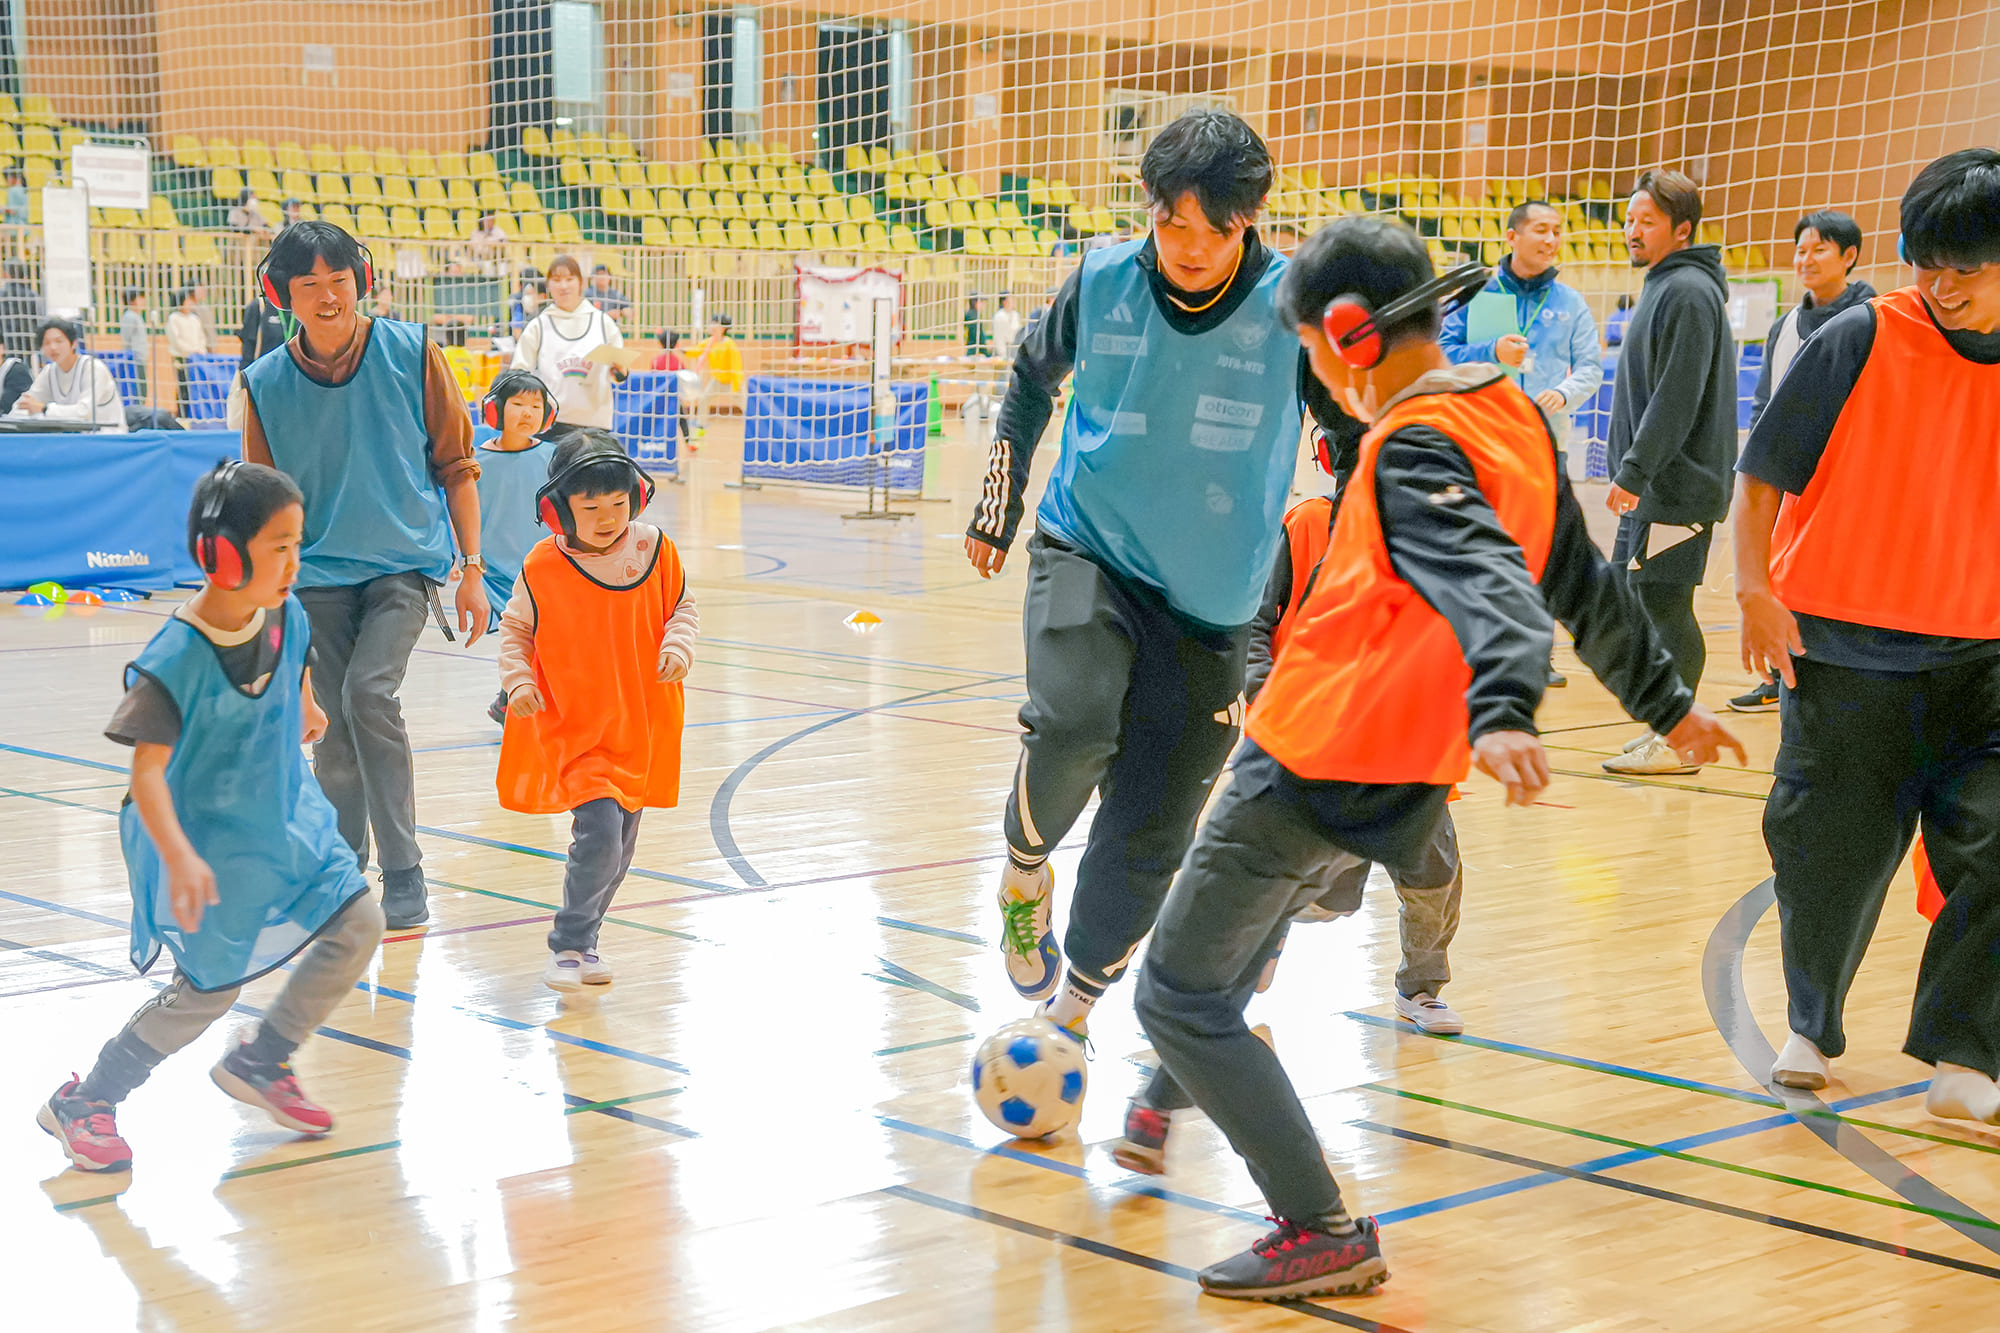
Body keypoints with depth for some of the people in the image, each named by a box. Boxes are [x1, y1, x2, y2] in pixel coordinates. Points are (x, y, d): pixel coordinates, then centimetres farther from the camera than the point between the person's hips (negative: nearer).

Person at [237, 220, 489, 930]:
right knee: (335, 735, 1)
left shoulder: (412, 353, -7)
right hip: (319, 577, 2)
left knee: (369, 691, -22)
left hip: (406, 564, -2)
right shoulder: (266, 383, -3)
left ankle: (404, 872, -12)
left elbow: (456, 464, 1)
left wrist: (473, 570, -1)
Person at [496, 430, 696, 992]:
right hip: (573, 725, -4)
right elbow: (515, 628, 4)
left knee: (620, 844, 11)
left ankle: (583, 939, 31)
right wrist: (518, 681, -10)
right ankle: (568, 945, -1)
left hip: (640, 724, 4)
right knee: (599, 832, -18)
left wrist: (678, 644, -9)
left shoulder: (654, 549, -4)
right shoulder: (542, 567, -10)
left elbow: (682, 607, 10)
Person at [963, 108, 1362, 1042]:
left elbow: (1359, 435, 1)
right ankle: (1024, 868, 2)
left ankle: (1073, 1009, 27)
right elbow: (1033, 378, 14)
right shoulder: (1101, 282, -7)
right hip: (1086, 552, 0)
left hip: (1210, 604, 0)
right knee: (1074, 725, -31)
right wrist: (997, 507, 16)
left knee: (1147, 837, 3)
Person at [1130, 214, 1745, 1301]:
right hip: (1407, 773, 10)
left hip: (1319, 767, -10)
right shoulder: (1515, 419, 9)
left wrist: (1499, 708, -53)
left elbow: (1487, 581, -35)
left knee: (1178, 996, -2)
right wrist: (1665, 704, 31)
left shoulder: (1413, 448, -18)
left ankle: (1323, 1233, -3)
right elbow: (1585, 586, 19)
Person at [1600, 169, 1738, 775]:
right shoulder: (1662, 287, 18)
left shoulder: (1689, 292, -13)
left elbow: (1677, 397, -20)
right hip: (1649, 484, 10)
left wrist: (1635, 470, -21)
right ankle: (1664, 728, 20)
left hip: (1676, 485, -10)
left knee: (1664, 602, -8)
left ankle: (1676, 743, -4)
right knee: (1632, 595, 13)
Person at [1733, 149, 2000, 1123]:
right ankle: (1809, 1029, 31)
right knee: (1832, 855, 7)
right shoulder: (1862, 340, -9)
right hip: (1845, 651, -2)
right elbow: (1762, 475, -3)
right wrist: (1755, 588, -13)